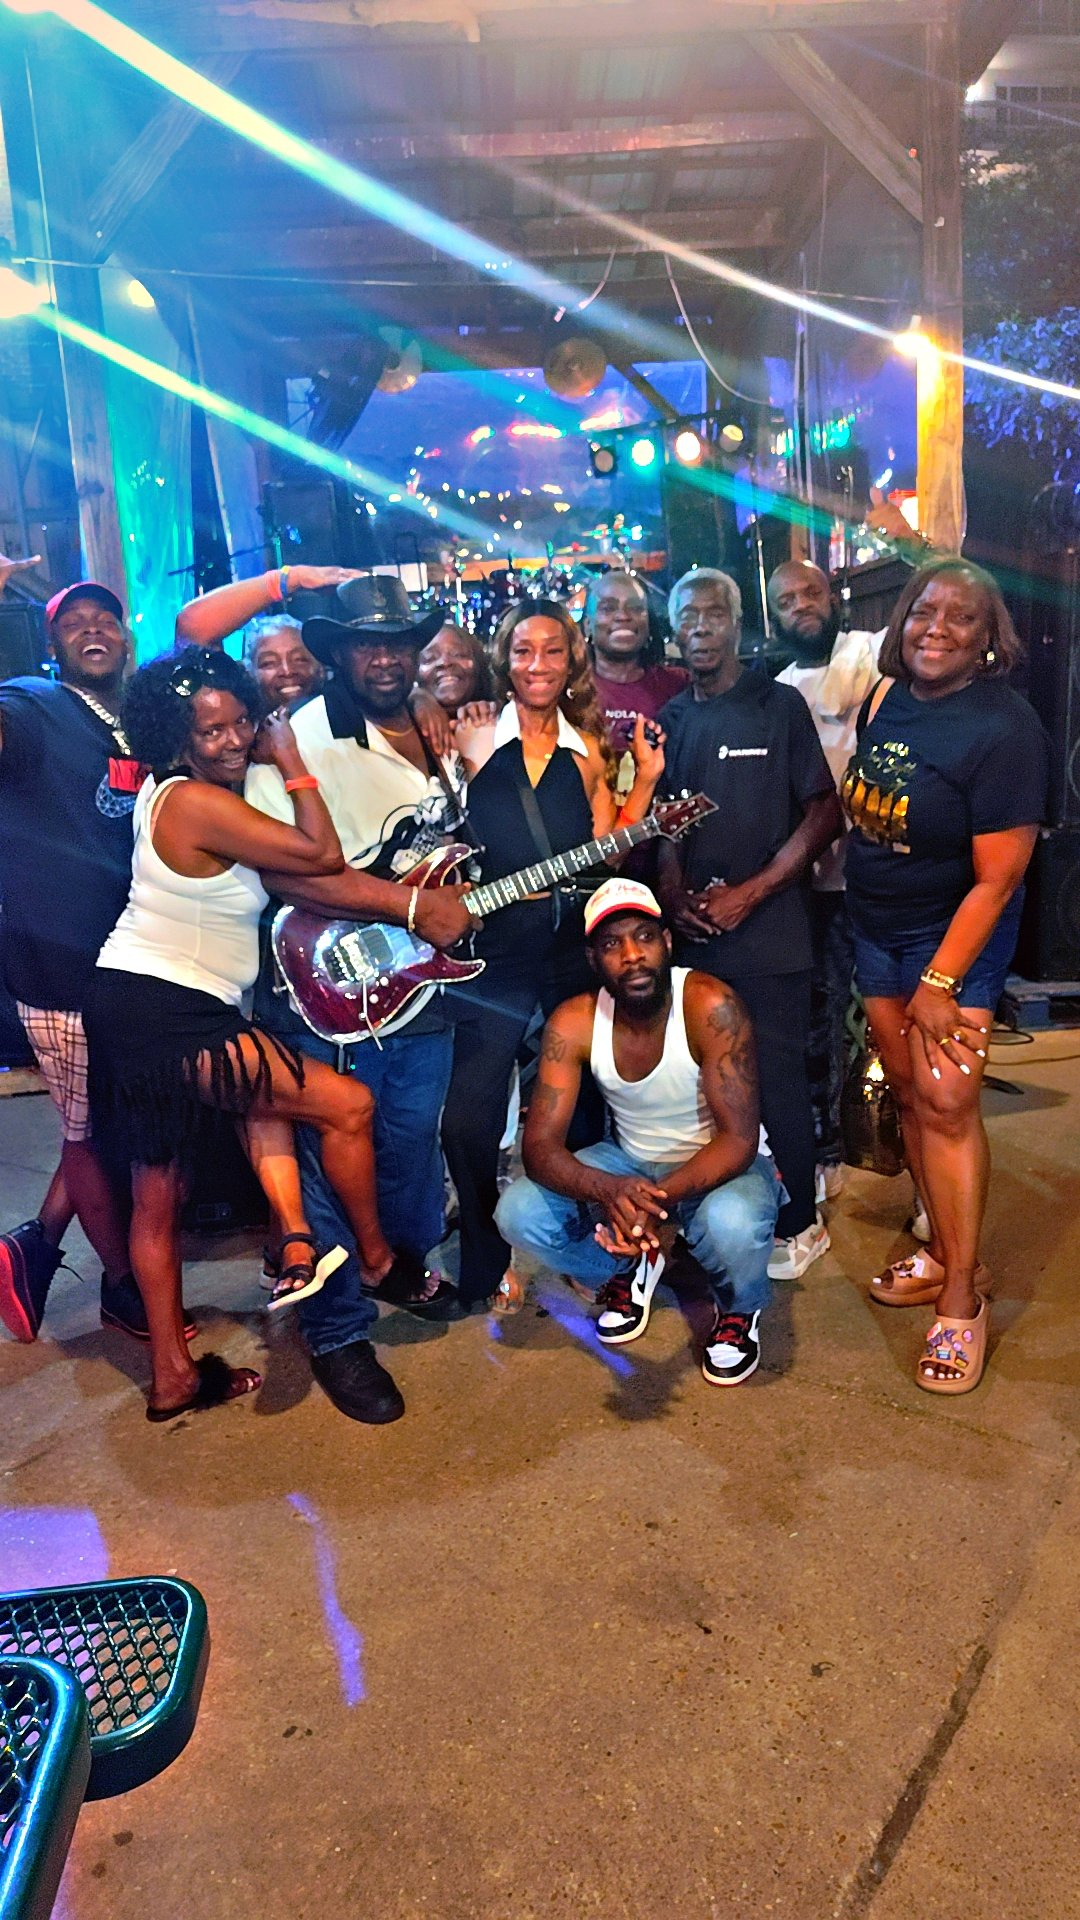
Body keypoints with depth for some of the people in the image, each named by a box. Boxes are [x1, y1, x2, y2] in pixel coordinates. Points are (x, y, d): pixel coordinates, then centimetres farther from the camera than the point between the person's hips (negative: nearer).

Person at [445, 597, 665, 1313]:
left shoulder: (591, 752, 11)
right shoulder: (472, 742, 4)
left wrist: (646, 779, 1)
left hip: (575, 947, 2)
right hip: (493, 949, -2)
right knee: (469, 1120, -7)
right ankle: (487, 1261, 14)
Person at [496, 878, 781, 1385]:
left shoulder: (710, 1006, -27)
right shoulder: (573, 1023, -17)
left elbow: (739, 1138, -27)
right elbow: (540, 1145, -20)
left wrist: (658, 1198, -43)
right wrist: (608, 1190, -41)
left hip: (722, 1165, -3)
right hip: (632, 1164, 4)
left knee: (731, 1223, -38)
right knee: (518, 1213, -19)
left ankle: (739, 1310, 1)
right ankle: (630, 1271, 12)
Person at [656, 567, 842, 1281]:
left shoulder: (779, 705, -1)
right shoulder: (671, 719, 12)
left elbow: (824, 814, -4)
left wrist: (748, 894, -11)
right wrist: (675, 895, -2)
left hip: (769, 929, -4)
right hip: (692, 931, 4)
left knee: (778, 1082, 0)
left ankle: (800, 1223, 18)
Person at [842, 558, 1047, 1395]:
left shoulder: (1004, 728, -17)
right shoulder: (885, 699, 3)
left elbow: (997, 877, -19)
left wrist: (939, 982, -19)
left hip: (957, 934, -6)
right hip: (876, 926, 6)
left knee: (946, 1099, -11)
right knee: (910, 1092, 9)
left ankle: (963, 1298, -1)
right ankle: (941, 1250, 23)